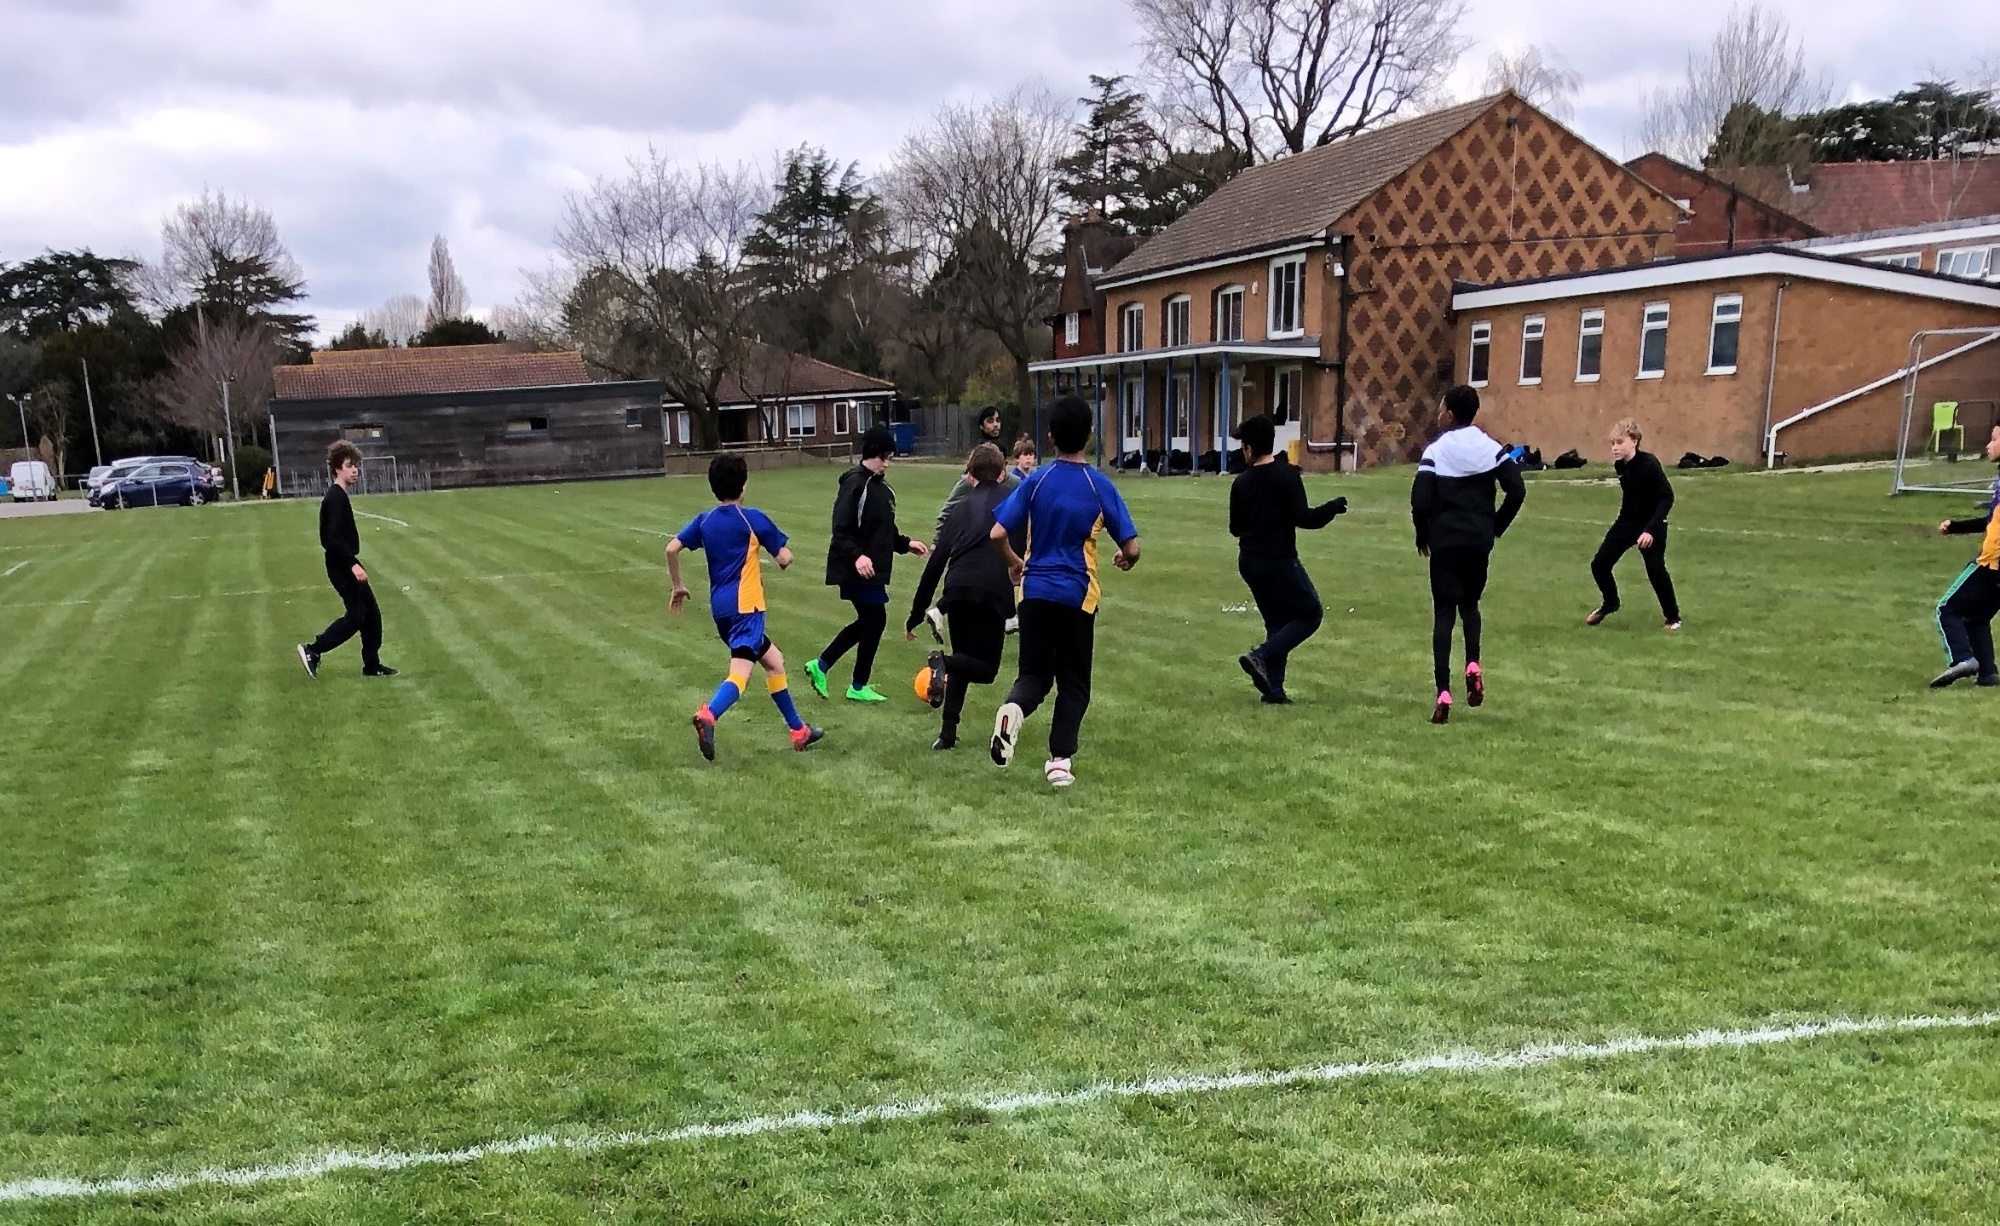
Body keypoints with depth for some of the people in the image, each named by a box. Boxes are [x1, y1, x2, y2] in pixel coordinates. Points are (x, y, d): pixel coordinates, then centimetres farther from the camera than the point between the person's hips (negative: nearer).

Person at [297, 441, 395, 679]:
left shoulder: (339, 496, 12)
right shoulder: (336, 497, -17)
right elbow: (333, 537, -25)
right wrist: (353, 564, -28)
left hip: (345, 564, 10)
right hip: (341, 566, -10)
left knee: (371, 613, 11)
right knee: (355, 616, -7)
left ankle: (372, 665, 16)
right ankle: (312, 651, 0)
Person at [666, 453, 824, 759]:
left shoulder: (704, 521, 10)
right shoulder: (752, 518, -4)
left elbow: (672, 549, 2)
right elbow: (785, 557, -4)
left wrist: (678, 586, 14)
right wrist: (782, 559, 20)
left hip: (720, 608, 7)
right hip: (745, 607, -7)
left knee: (774, 661, 19)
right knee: (740, 673, -18)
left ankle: (799, 731, 24)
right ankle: (708, 715, -46)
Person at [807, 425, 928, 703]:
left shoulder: (881, 485, 13)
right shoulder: (855, 483, -15)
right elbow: (841, 529, -21)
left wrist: (905, 543, 14)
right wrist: (857, 555, -33)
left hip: (874, 568, 9)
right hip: (857, 569, -9)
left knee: (868, 621, 15)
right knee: (875, 620, -2)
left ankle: (820, 665, 25)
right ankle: (859, 687, 11)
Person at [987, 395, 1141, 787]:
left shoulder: (1036, 481, -2)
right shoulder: (1100, 486, -5)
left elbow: (998, 534, -5)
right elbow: (1132, 548, -7)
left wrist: (1014, 562, 14)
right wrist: (1125, 560, 16)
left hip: (1035, 592, 1)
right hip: (1078, 596, -1)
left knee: (1035, 674, 13)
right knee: (1073, 682, 12)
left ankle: (1014, 708, -19)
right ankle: (1060, 759, 6)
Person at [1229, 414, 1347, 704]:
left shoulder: (1241, 482, 2)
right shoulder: (1287, 475, -13)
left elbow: (1235, 528, 10)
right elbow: (1302, 517, -18)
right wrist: (1333, 508, -2)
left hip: (1249, 561, 6)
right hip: (1279, 560, -6)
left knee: (1277, 621, 16)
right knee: (1311, 614, 7)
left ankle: (1274, 688, 11)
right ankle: (1261, 656, -10)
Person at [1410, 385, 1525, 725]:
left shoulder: (1436, 451, -7)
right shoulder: (1491, 448, 3)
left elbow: (1420, 502, -13)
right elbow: (1517, 492, -3)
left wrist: (1422, 537, 4)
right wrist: (1496, 527, 11)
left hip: (1445, 542, -3)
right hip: (1479, 541, 3)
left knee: (1444, 613, 3)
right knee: (1470, 604, 24)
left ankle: (1444, 695, -7)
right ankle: (1473, 665, 0)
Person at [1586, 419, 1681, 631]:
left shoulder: (1649, 463, -24)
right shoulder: (1620, 465, -5)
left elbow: (1667, 497, -26)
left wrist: (1651, 529, -33)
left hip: (1651, 525, -6)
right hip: (1626, 521, 6)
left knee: (1656, 570, -14)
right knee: (1599, 564, 1)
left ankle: (1673, 616, 8)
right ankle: (1610, 603, 27)